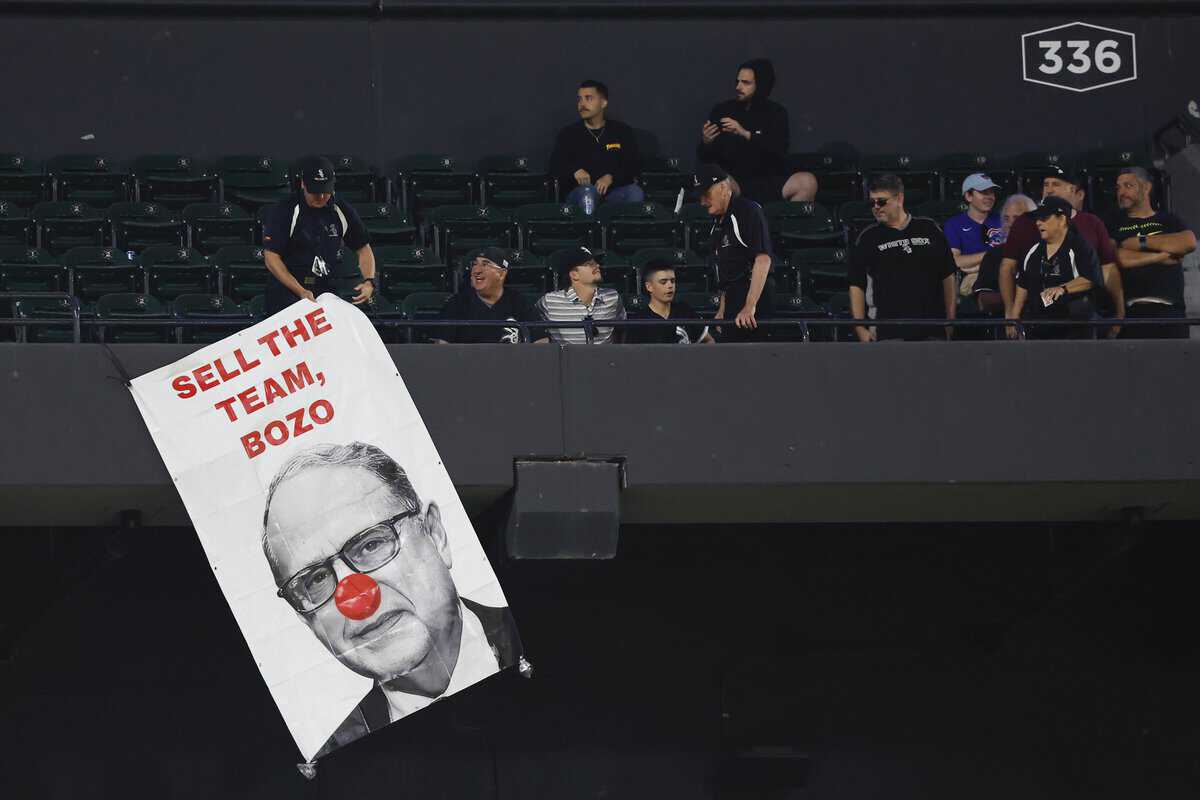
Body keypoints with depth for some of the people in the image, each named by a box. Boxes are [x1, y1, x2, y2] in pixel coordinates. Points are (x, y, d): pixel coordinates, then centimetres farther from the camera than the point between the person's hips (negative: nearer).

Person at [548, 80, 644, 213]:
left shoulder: (622, 132, 14)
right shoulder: (568, 134, 14)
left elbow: (633, 166, 6)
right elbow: (555, 166, 5)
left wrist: (611, 177, -13)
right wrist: (575, 171, -18)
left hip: (614, 191, 1)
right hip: (579, 191, -1)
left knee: (635, 193, -33)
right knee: (587, 192, -38)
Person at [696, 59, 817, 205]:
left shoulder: (776, 112, 7)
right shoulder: (722, 110, 5)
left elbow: (779, 148, -12)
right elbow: (704, 159, 5)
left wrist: (746, 134, -25)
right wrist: (706, 143, -18)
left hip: (770, 184, 1)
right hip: (734, 183, -1)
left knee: (808, 182, -25)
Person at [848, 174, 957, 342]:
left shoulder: (929, 229, 10)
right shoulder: (868, 238, 7)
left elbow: (948, 277, 14)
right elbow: (856, 285, 5)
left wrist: (950, 321, 8)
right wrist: (860, 328, -4)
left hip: (932, 329, 2)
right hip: (890, 332, -2)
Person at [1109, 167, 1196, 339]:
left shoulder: (1169, 221, 18)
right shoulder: (1115, 226, 18)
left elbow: (1190, 242, -4)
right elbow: (1118, 258, -3)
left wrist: (1141, 242, -1)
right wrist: (1162, 256, -2)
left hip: (1170, 311, 1)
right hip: (1131, 311, 0)